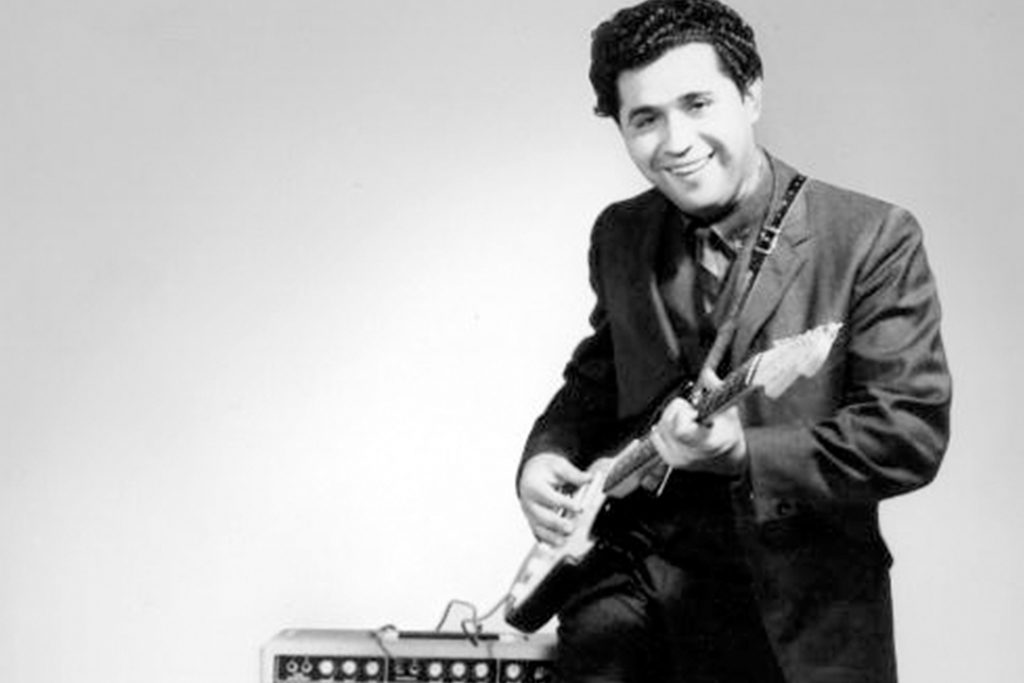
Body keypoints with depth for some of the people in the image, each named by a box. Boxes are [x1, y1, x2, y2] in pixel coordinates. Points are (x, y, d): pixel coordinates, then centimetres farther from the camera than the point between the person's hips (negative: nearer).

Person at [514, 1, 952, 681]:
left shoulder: (873, 238, -8)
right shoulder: (620, 237, 8)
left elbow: (913, 433, -13)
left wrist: (738, 451, -22)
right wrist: (546, 458, 1)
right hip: (629, 585, 4)